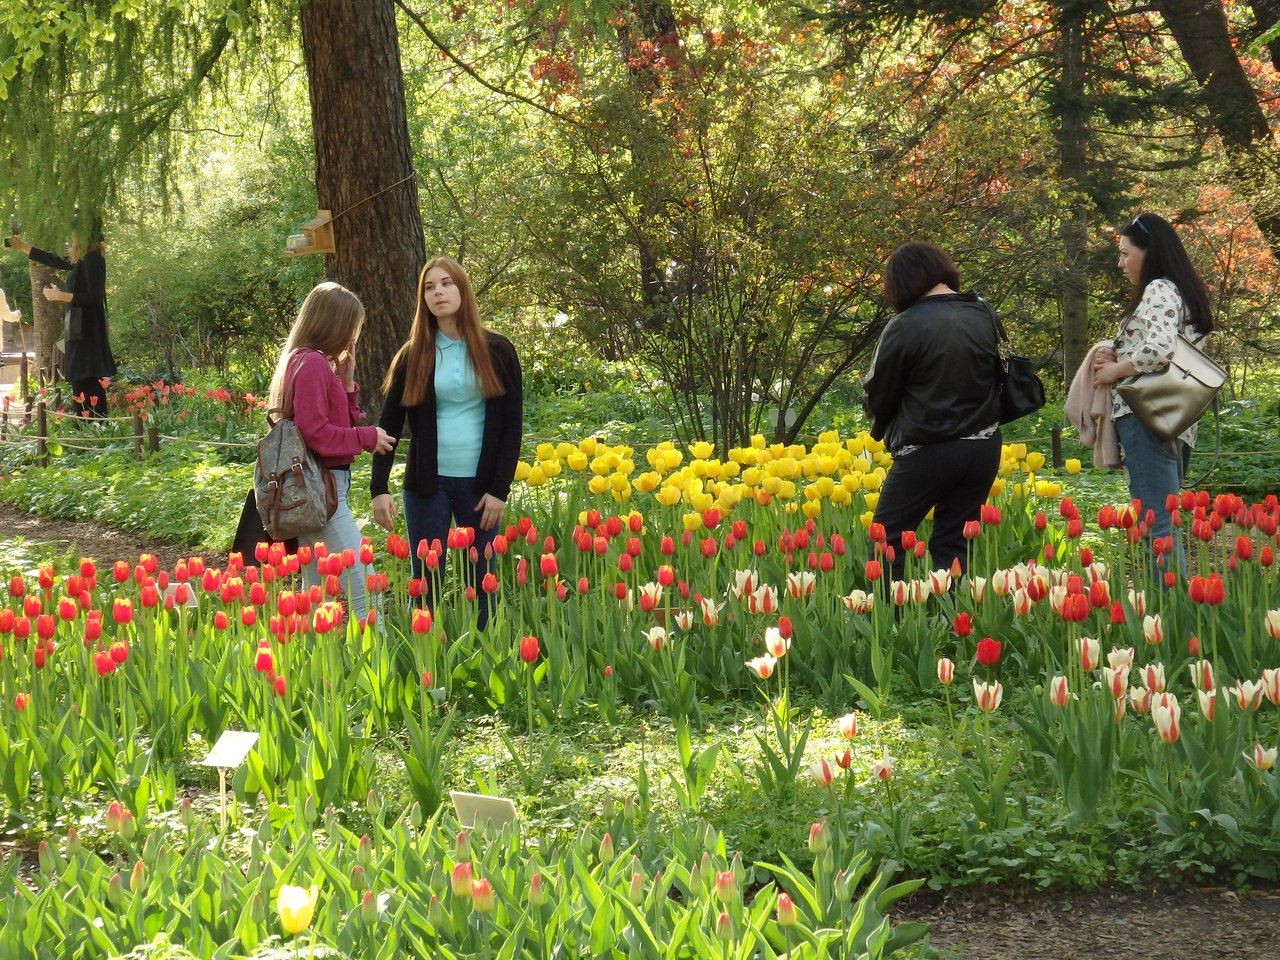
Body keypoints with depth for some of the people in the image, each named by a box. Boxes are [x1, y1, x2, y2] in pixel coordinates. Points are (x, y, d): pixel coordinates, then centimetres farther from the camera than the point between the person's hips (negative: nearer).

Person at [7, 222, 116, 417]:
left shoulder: (92, 259, -12)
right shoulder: (83, 259, 16)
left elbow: (94, 298, -19)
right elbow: (57, 262, 32)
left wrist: (60, 296, -12)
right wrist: (23, 247, 39)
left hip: (86, 336, -10)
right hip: (82, 333, 10)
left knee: (85, 393, -13)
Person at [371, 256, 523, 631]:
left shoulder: (498, 351, 3)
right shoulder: (413, 356, 4)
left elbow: (512, 424, 2)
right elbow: (389, 425, 2)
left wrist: (499, 489, -6)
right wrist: (379, 488, -10)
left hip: (480, 484, 0)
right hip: (428, 484, 0)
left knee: (482, 585, 4)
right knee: (425, 585, 1)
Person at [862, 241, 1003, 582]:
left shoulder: (905, 327, -14)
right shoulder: (984, 316, 2)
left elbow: (879, 395, -3)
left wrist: (882, 427, 16)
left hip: (927, 452, -5)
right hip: (983, 448, 6)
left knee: (887, 540, 7)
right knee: (953, 544, 12)